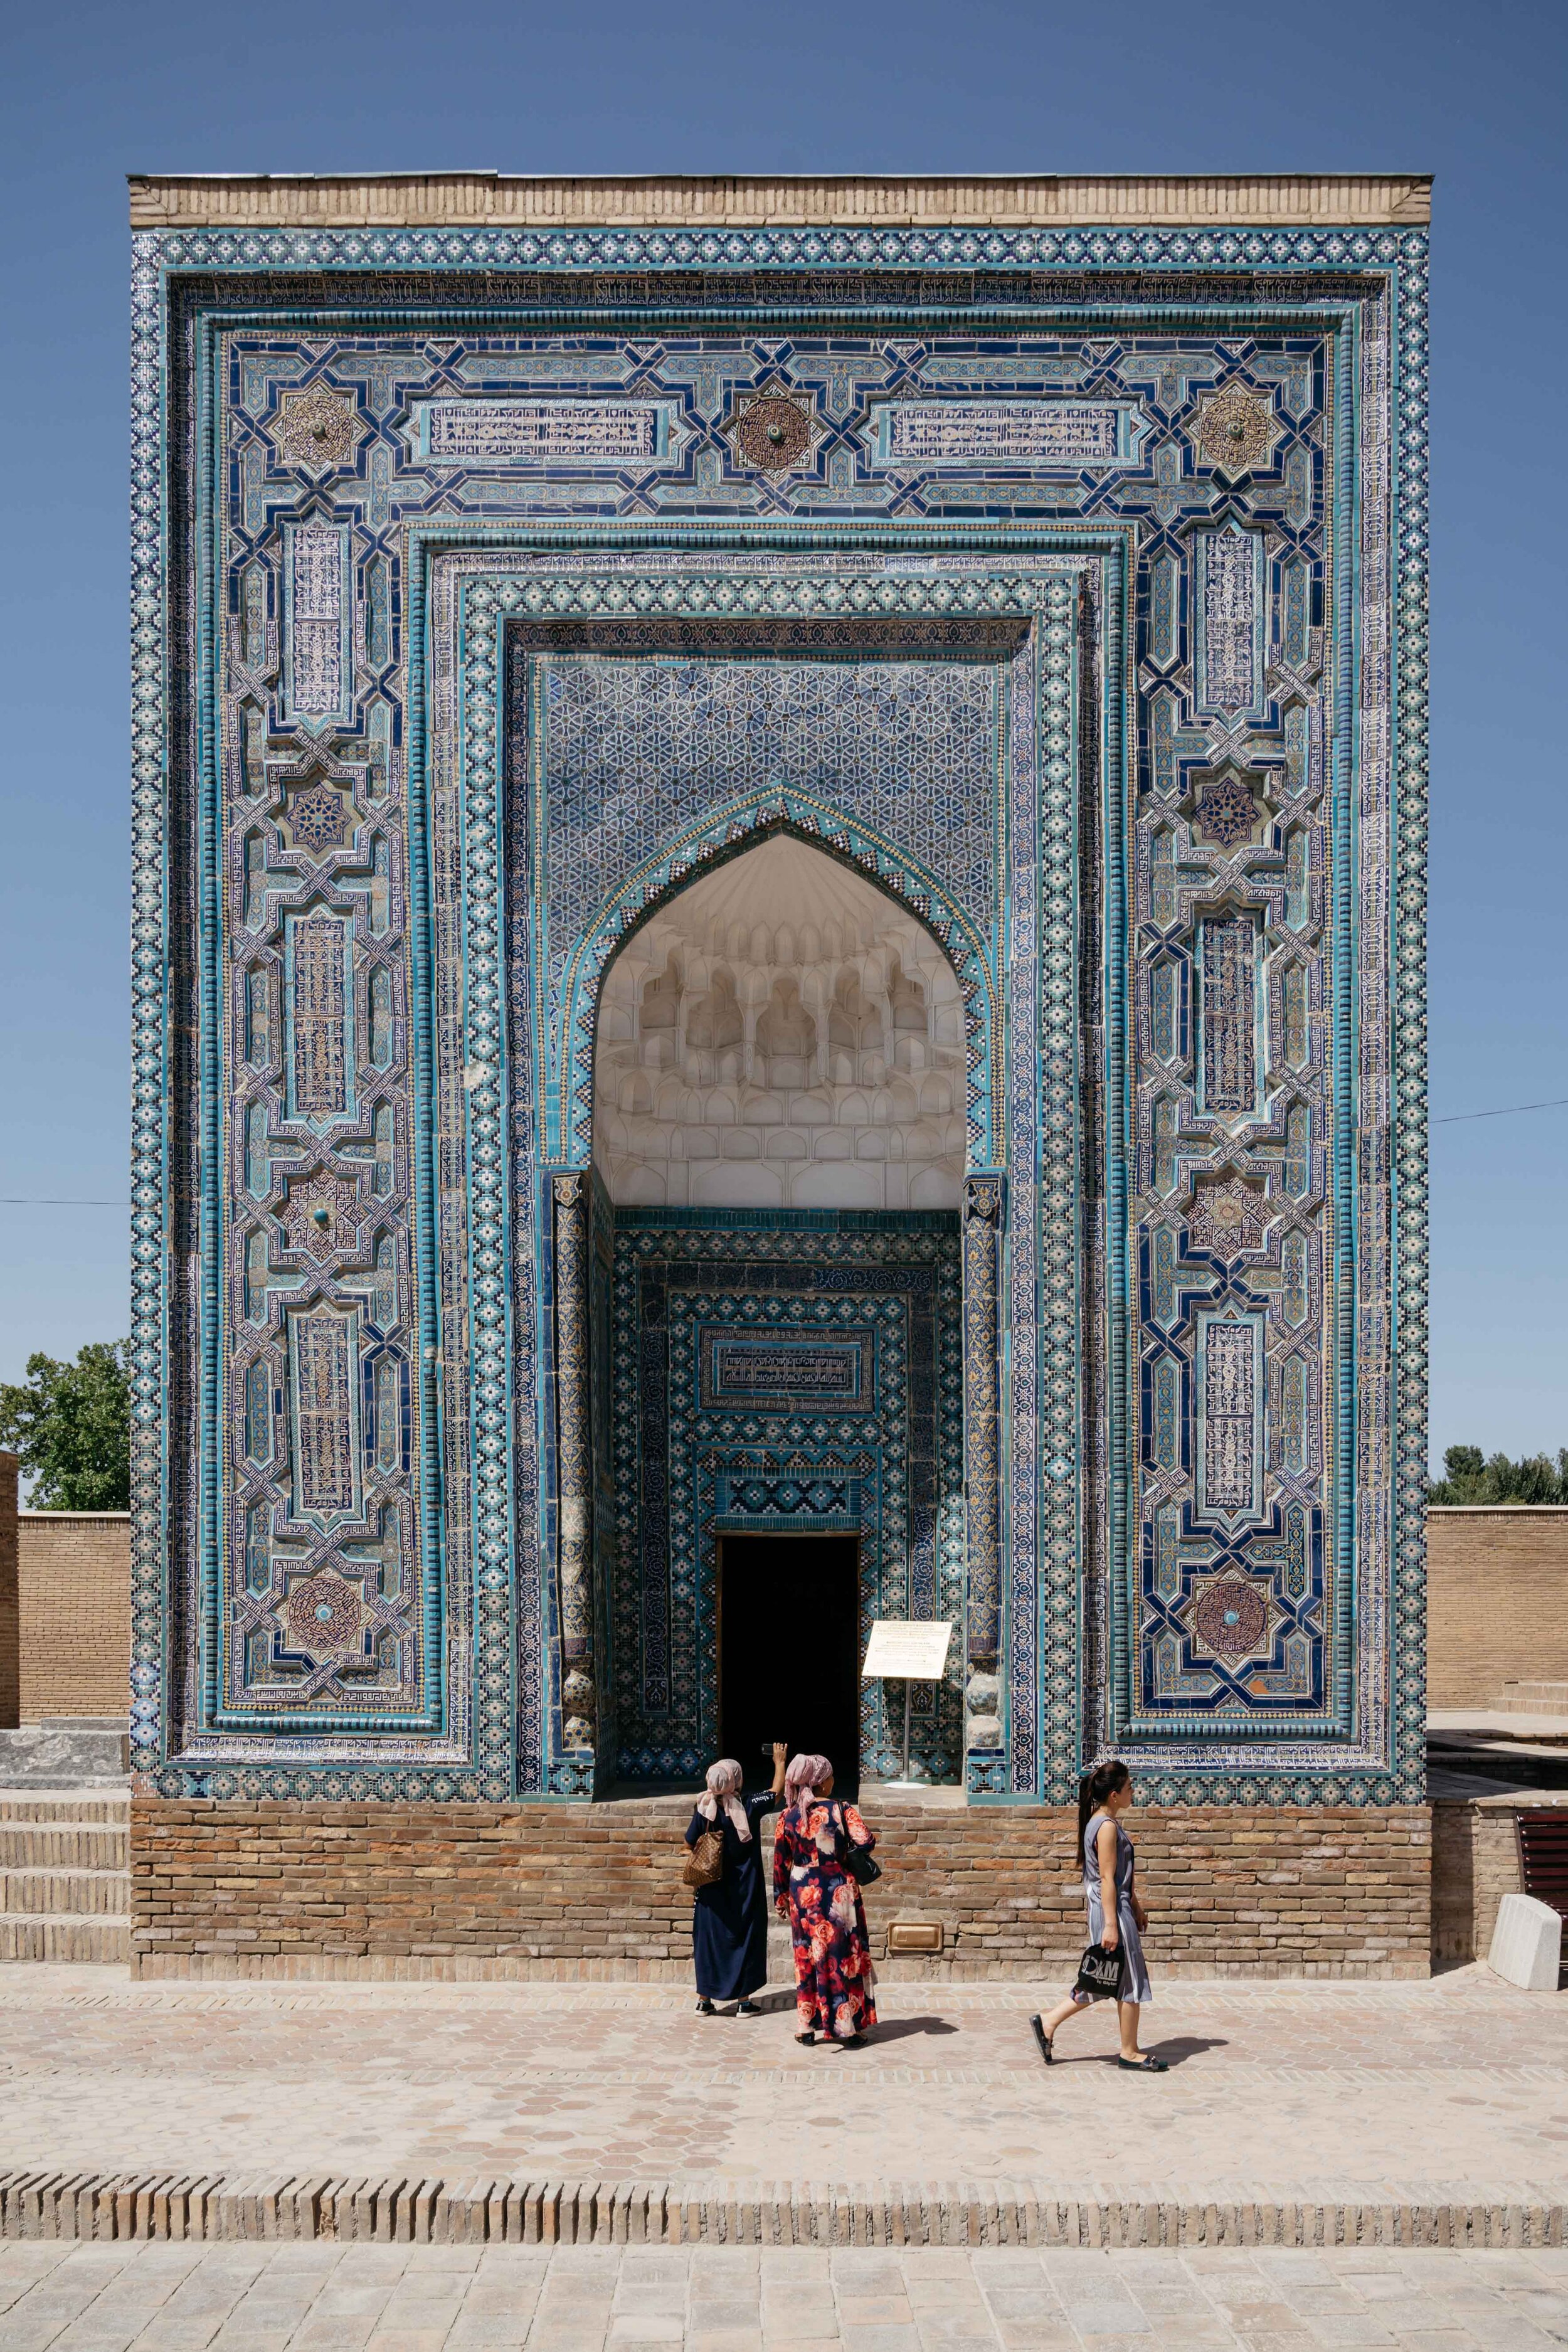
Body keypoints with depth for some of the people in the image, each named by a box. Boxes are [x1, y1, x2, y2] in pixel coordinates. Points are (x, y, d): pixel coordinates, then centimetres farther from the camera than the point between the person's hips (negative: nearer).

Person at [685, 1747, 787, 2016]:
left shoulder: (704, 1810, -9)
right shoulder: (748, 1808, -13)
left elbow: (690, 1844, 1)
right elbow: (777, 1792, 1)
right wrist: (779, 1762, 14)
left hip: (712, 1889, 2)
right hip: (744, 1890, -2)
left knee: (709, 1938, 10)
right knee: (745, 1937, 8)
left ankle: (704, 2000, 15)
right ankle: (743, 2001, 10)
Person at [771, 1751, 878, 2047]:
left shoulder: (788, 1817, 0)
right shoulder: (842, 1810, -10)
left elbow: (780, 1863, 4)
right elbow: (865, 1842, -20)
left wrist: (780, 1899, 13)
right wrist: (851, 1852, 3)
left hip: (803, 1894, 3)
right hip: (839, 1893, -3)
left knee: (807, 1958, 12)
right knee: (843, 1956, 7)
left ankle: (807, 2028, 14)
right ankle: (847, 2026, 11)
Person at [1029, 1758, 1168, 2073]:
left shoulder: (1104, 1822, 13)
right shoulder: (1108, 1827, -18)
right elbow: (1107, 1879, -20)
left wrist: (1136, 1907, 25)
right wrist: (1111, 1925, -21)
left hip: (1117, 1908, 10)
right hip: (1112, 1910, -10)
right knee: (1130, 1981, 1)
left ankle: (1049, 2024, 16)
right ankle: (1129, 2053, 11)